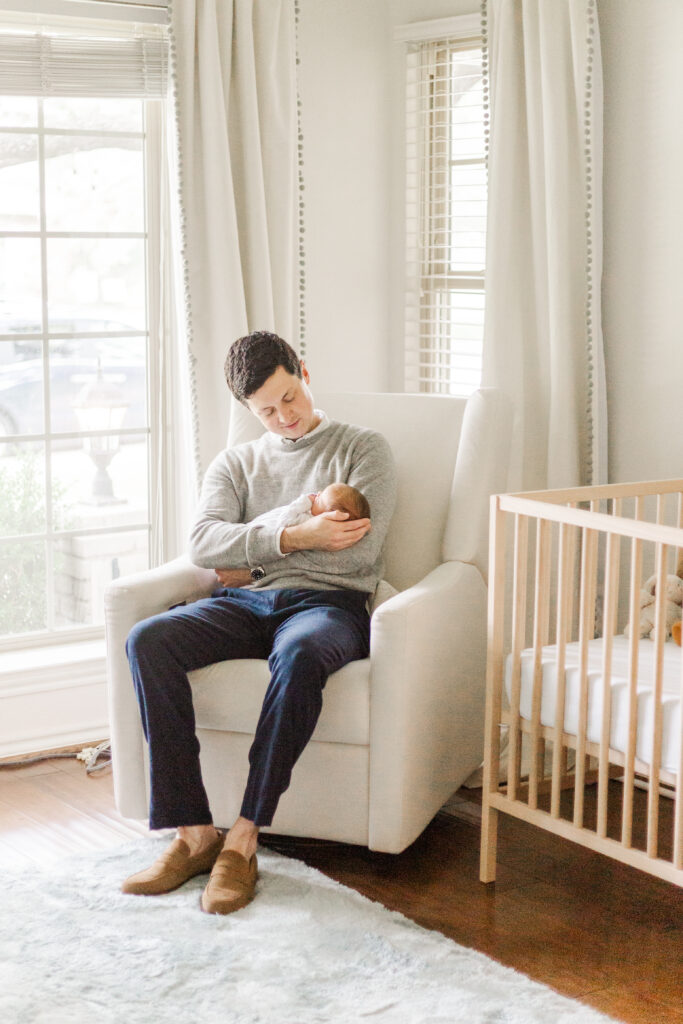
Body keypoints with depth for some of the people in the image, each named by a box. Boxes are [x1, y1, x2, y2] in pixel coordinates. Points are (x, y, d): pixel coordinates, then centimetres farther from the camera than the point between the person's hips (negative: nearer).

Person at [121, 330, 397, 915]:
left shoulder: (364, 449, 12)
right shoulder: (235, 463, 22)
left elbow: (358, 552, -4)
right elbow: (204, 543, 1)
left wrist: (251, 557, 2)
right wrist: (295, 537, -15)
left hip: (326, 602, -4)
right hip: (243, 605, 4)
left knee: (299, 654, -41)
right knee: (147, 642, -26)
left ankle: (243, 840, -34)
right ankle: (193, 832, -24)